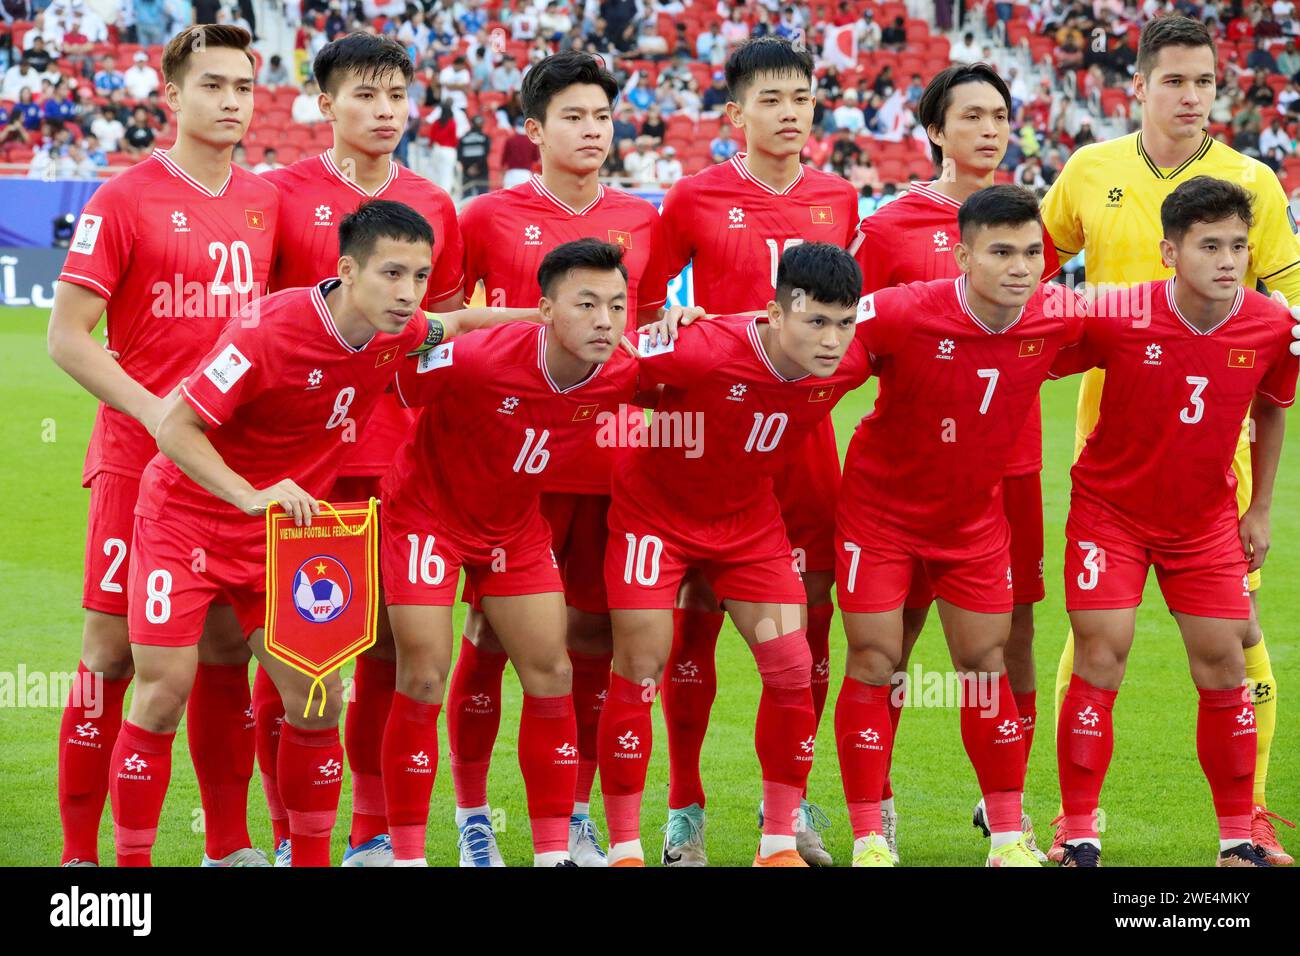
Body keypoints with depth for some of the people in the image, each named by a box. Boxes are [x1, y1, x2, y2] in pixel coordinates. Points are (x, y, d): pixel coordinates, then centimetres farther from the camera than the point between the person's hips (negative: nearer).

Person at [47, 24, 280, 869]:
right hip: (139, 459, -5)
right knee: (116, 651, -3)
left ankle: (230, 845, 15)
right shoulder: (125, 201, -6)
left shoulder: (264, 202, 11)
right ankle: (81, 850, 2)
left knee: (227, 646, 8)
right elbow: (67, 335, -8)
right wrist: (157, 412, -16)